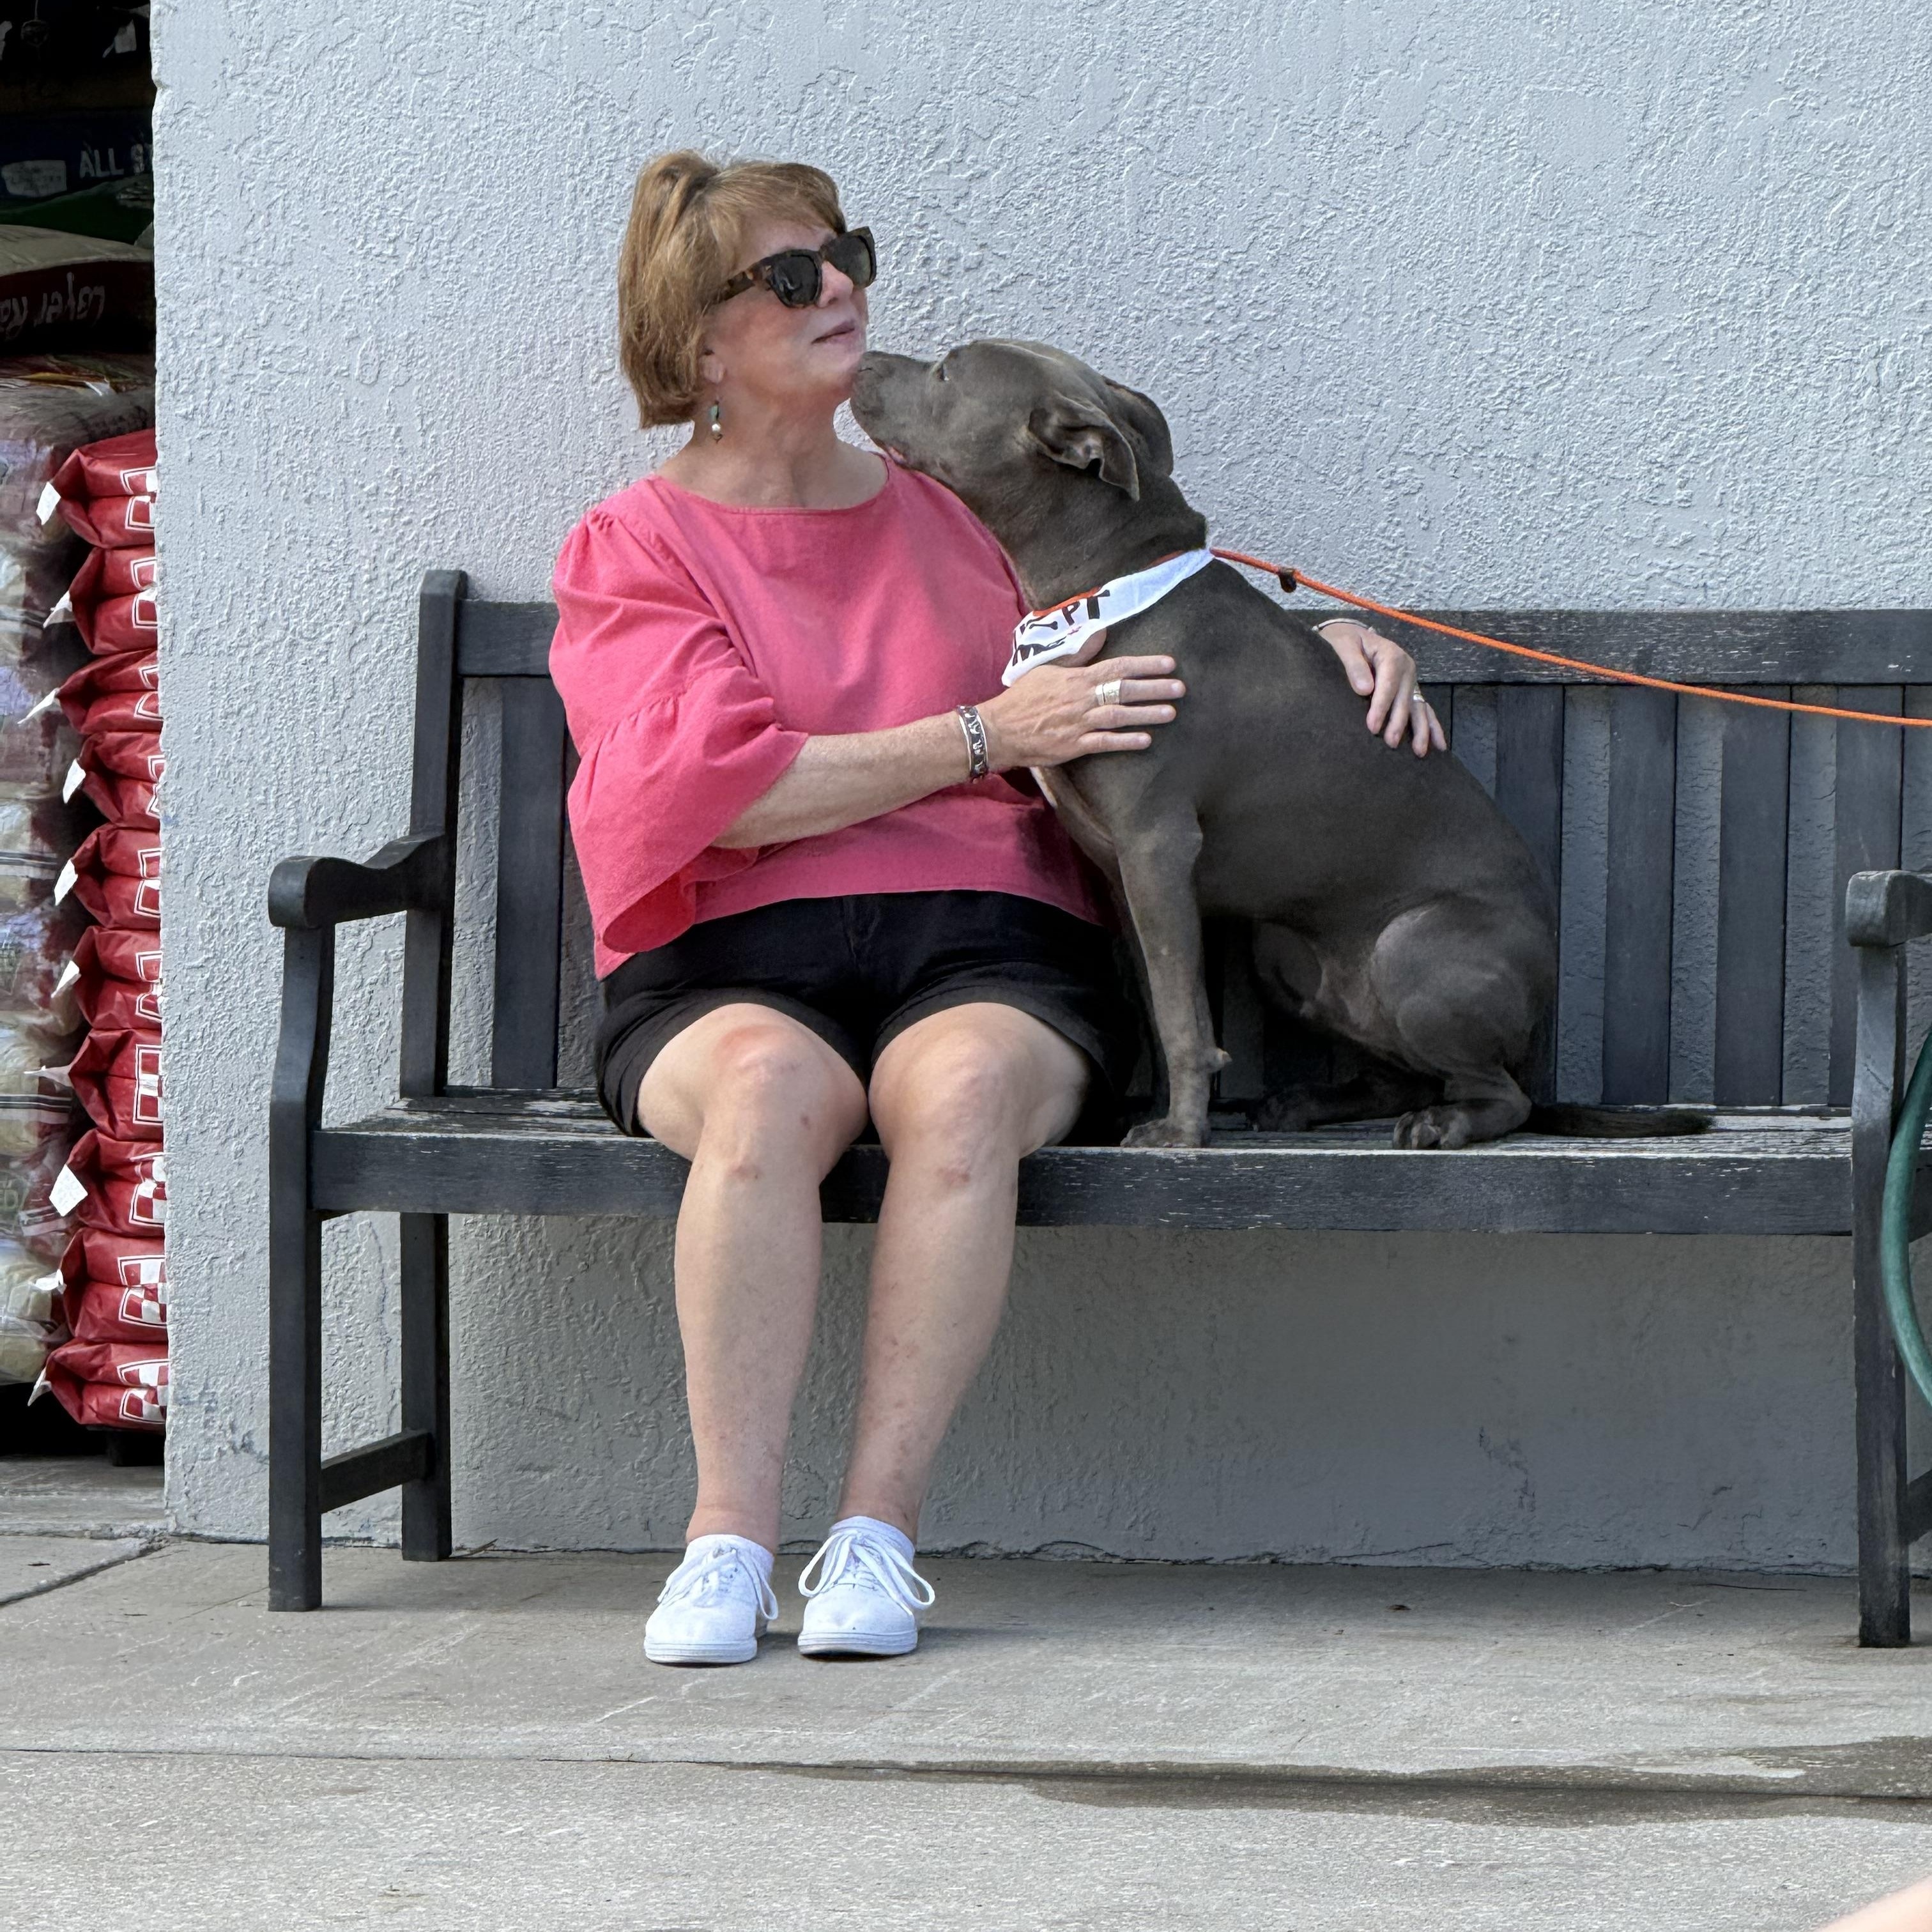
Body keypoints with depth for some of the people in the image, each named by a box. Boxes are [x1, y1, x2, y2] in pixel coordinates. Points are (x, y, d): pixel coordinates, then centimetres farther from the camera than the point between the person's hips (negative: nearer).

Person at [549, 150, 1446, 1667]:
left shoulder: (954, 514, 23)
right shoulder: (635, 548, 11)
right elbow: (717, 786, -4)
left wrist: (1333, 640, 12)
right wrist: (989, 734, -7)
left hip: (987, 955, 2)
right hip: (731, 969, -2)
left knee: (964, 1085, -35)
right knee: (767, 1085, -38)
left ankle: (879, 1530, -35)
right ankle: (733, 1532, -37)